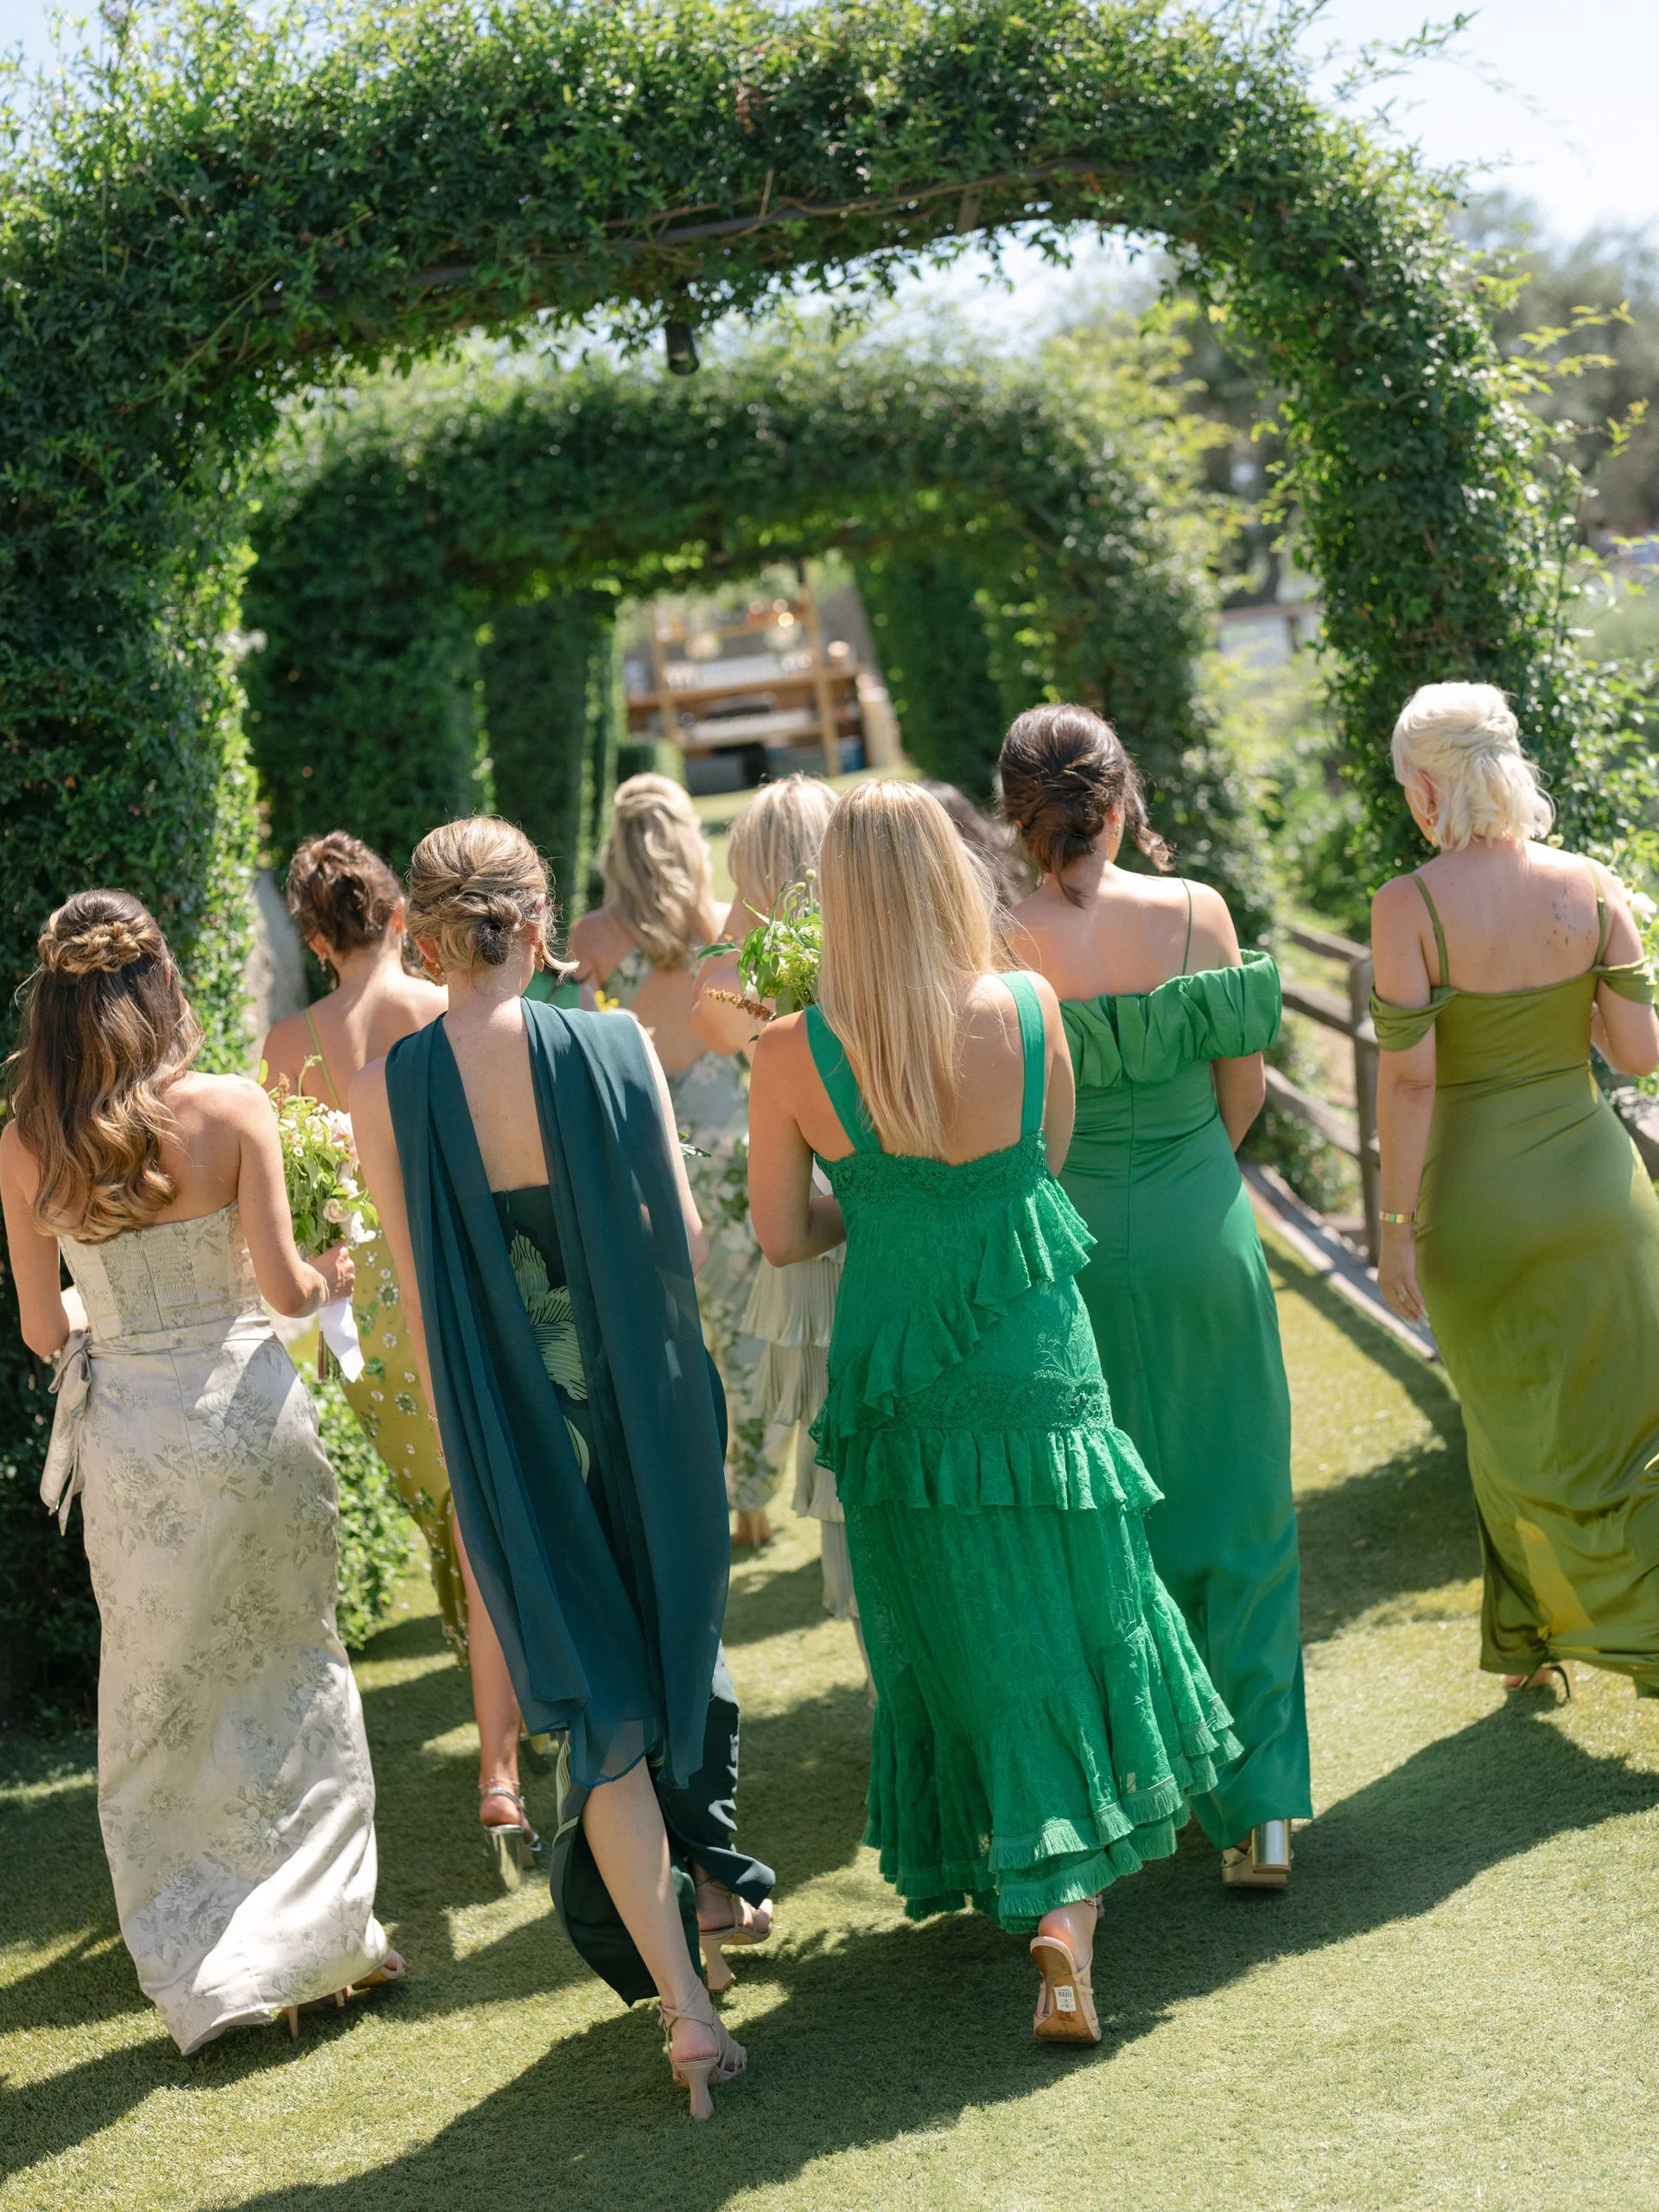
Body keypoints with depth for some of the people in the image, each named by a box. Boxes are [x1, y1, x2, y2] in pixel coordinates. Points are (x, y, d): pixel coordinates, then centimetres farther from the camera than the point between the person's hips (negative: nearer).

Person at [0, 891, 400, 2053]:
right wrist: (331, 1275, 12)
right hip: (248, 1415, -1)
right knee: (292, 1672, 16)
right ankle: (315, 1936, 19)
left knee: (160, 1701, 16)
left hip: (127, 1438, 2)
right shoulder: (231, 1109, -11)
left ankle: (203, 1970, 24)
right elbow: (283, 1285, -11)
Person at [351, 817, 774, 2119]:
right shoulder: (616, 1047, -9)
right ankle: (716, 1887, 42)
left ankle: (685, 2002, 5)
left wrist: (463, 1449, 7)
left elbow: (419, 1294, -4)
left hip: (511, 1428, 0)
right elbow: (686, 1241, -7)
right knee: (682, 1643, 24)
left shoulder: (389, 1090, -9)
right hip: (646, 1412, 1)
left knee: (596, 1695, 8)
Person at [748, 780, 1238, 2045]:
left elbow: (782, 1238, -3)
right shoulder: (1032, 1012, -12)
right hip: (1036, 1363, -1)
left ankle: (963, 1866, 31)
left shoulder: (794, 1057, -13)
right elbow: (1044, 1167, 3)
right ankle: (1069, 1900, -4)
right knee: (1071, 1632, 9)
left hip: (898, 1384, 1)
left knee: (955, 1647, 17)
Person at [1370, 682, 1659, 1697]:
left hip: (1475, 1203, -2)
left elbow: (1407, 1077, -16)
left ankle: (1528, 1645, 25)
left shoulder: (1408, 906, -15)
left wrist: (1397, 1226, -8)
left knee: (1519, 1435, 18)